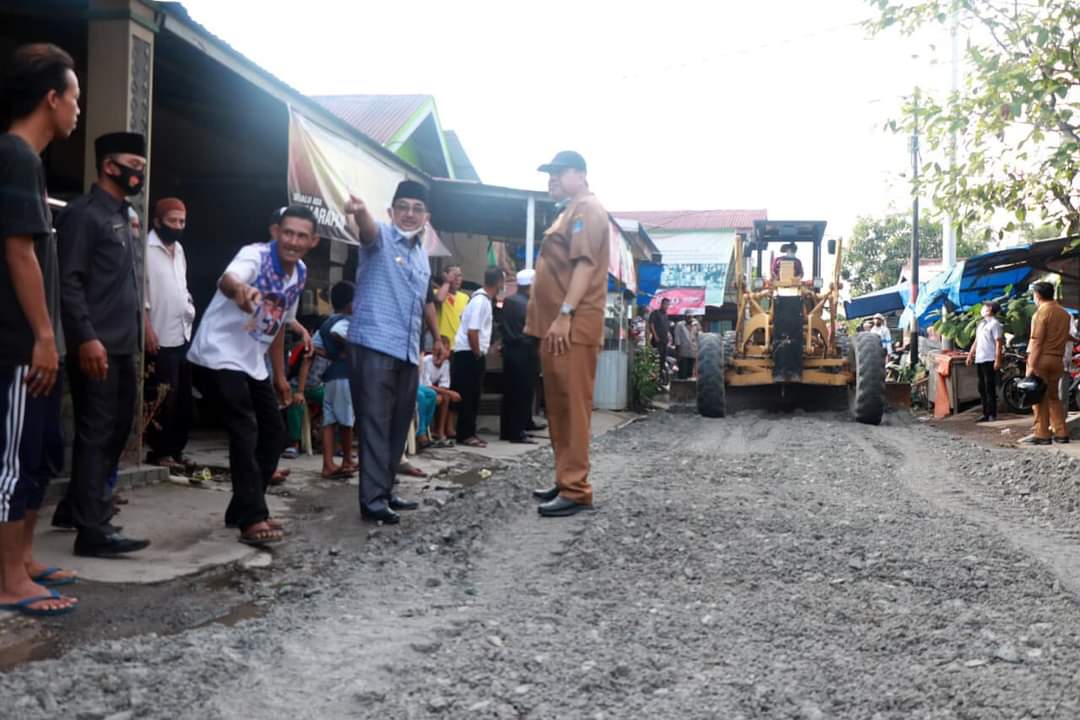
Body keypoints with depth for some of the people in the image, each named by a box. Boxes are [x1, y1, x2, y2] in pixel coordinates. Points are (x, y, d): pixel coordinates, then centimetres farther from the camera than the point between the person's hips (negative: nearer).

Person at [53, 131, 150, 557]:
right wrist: (86, 337, -23)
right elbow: (69, 281, -16)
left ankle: (75, 507, 28)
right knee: (96, 434, -6)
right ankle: (92, 530, -1)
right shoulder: (84, 213, -8)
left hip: (122, 346, 9)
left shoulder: (121, 217, 19)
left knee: (115, 430, 15)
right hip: (97, 346, -9)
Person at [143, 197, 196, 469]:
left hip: (183, 335, 8)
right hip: (160, 337, -8)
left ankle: (175, 449, 19)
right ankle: (159, 451, 5)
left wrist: (190, 311, 12)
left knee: (182, 398, 11)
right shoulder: (147, 248, -10)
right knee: (163, 398, -4)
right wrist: (147, 329, -19)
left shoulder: (179, 249, 16)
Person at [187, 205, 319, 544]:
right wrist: (240, 290, -68)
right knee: (245, 432, -16)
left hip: (253, 362, 9)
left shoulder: (300, 274, 4)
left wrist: (280, 375, 18)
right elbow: (226, 279, -43)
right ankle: (252, 519, -12)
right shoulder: (255, 255, -19)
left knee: (273, 432, 9)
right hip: (220, 355, -8)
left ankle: (242, 510, 20)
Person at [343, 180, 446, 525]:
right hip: (373, 346, -8)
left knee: (398, 426, 11)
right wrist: (359, 210, -52)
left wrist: (436, 337, 36)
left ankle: (385, 491, 20)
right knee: (375, 425, -9)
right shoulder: (380, 236, -4)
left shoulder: (421, 254, 19)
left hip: (408, 352, 8)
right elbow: (367, 227, -29)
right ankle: (372, 499, -7)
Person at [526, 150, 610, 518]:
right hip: (556, 326, 11)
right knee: (559, 408, 12)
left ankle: (575, 490, -9)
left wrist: (565, 315, -25)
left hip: (572, 327, -10)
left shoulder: (587, 209, -6)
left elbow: (585, 264, -18)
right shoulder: (569, 212, 26)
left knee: (572, 407, -11)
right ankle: (565, 481, 20)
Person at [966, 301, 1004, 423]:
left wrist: (997, 360, -19)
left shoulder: (994, 323, -8)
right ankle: (985, 413, 15)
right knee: (982, 388, 10)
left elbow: (998, 343, -13)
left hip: (989, 360, -8)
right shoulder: (981, 323, 19)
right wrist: (970, 354, 19)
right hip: (979, 360, 8)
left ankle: (992, 414, -1)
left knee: (990, 388, -5)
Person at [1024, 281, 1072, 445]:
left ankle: (1042, 435, -1)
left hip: (1041, 358, -7)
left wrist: (1031, 366, -16)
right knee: (1054, 397, 15)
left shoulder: (1041, 312, -12)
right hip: (1057, 359, 7)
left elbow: (1037, 342, -16)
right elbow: (1065, 336, 13)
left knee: (1040, 398, -2)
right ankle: (1061, 433, 14)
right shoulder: (1064, 313, 10)